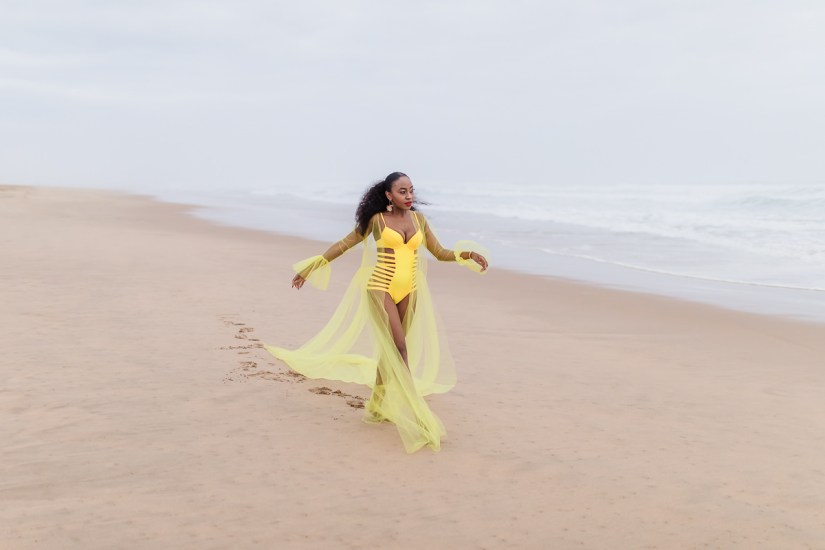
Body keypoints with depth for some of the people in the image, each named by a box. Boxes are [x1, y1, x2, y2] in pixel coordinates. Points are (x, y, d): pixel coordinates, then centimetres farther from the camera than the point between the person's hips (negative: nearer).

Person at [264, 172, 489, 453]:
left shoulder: (418, 219, 8)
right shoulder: (377, 220, -3)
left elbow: (439, 252, 11)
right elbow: (344, 244, 4)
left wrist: (466, 254, -8)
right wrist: (311, 268, 6)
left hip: (409, 292, 5)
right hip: (381, 289, -5)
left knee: (391, 350, 10)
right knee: (399, 348, -12)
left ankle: (377, 407, 25)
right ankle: (415, 415, -15)